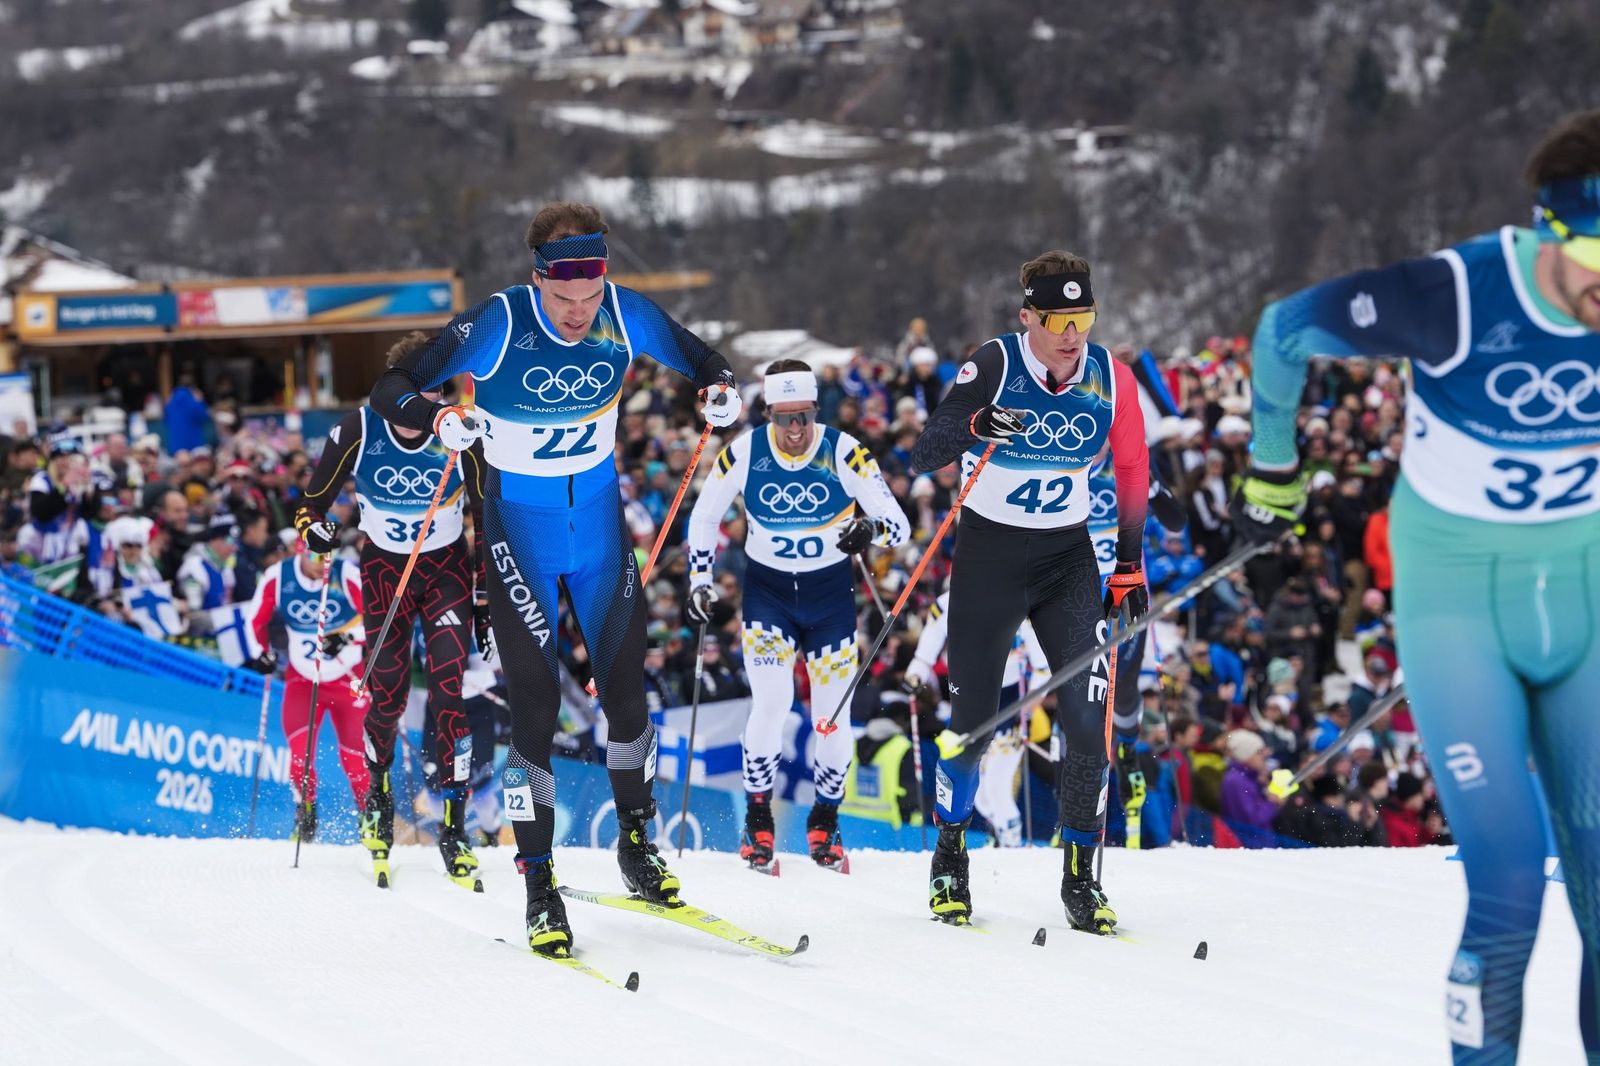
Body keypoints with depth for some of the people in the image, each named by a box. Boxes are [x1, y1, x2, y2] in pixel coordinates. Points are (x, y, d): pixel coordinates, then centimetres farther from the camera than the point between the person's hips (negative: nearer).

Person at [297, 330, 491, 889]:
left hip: (447, 569, -1)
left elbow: (490, 526, -4)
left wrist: (488, 604, -3)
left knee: (447, 692, -14)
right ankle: (378, 794, 26)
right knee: (387, 692, -4)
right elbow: (312, 502, -3)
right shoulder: (357, 432, -17)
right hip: (384, 567, 1)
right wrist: (315, 529, -26)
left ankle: (453, 826, -11)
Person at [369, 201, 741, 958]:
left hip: (601, 524, 3)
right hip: (520, 530, -3)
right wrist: (437, 418, -41)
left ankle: (636, 842, 30)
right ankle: (538, 884, 0)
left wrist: (722, 392, -19)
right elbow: (393, 390, -20)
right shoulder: (498, 325, -22)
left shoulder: (628, 318, -12)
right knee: (535, 703, -7)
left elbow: (703, 365, 4)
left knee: (625, 686, 9)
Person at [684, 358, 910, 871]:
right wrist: (700, 581, -3)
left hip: (831, 590, 0)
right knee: (771, 702, -15)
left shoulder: (844, 452, -18)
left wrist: (872, 530, -38)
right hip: (767, 588, 0)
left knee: (832, 712, -1)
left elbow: (899, 524, -16)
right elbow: (703, 517, 3)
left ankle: (826, 820, 20)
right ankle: (757, 818, 1)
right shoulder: (744, 453, -14)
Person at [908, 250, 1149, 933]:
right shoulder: (994, 365, -16)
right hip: (988, 553, -2)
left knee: (1088, 718, -12)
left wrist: (1131, 566, 9)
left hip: (1069, 558, 2)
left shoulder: (1111, 378, -7)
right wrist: (971, 427, -43)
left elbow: (1133, 473, 7)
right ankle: (949, 859, 26)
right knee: (973, 722, 2)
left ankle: (1080, 882, -1)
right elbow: (924, 455, -23)